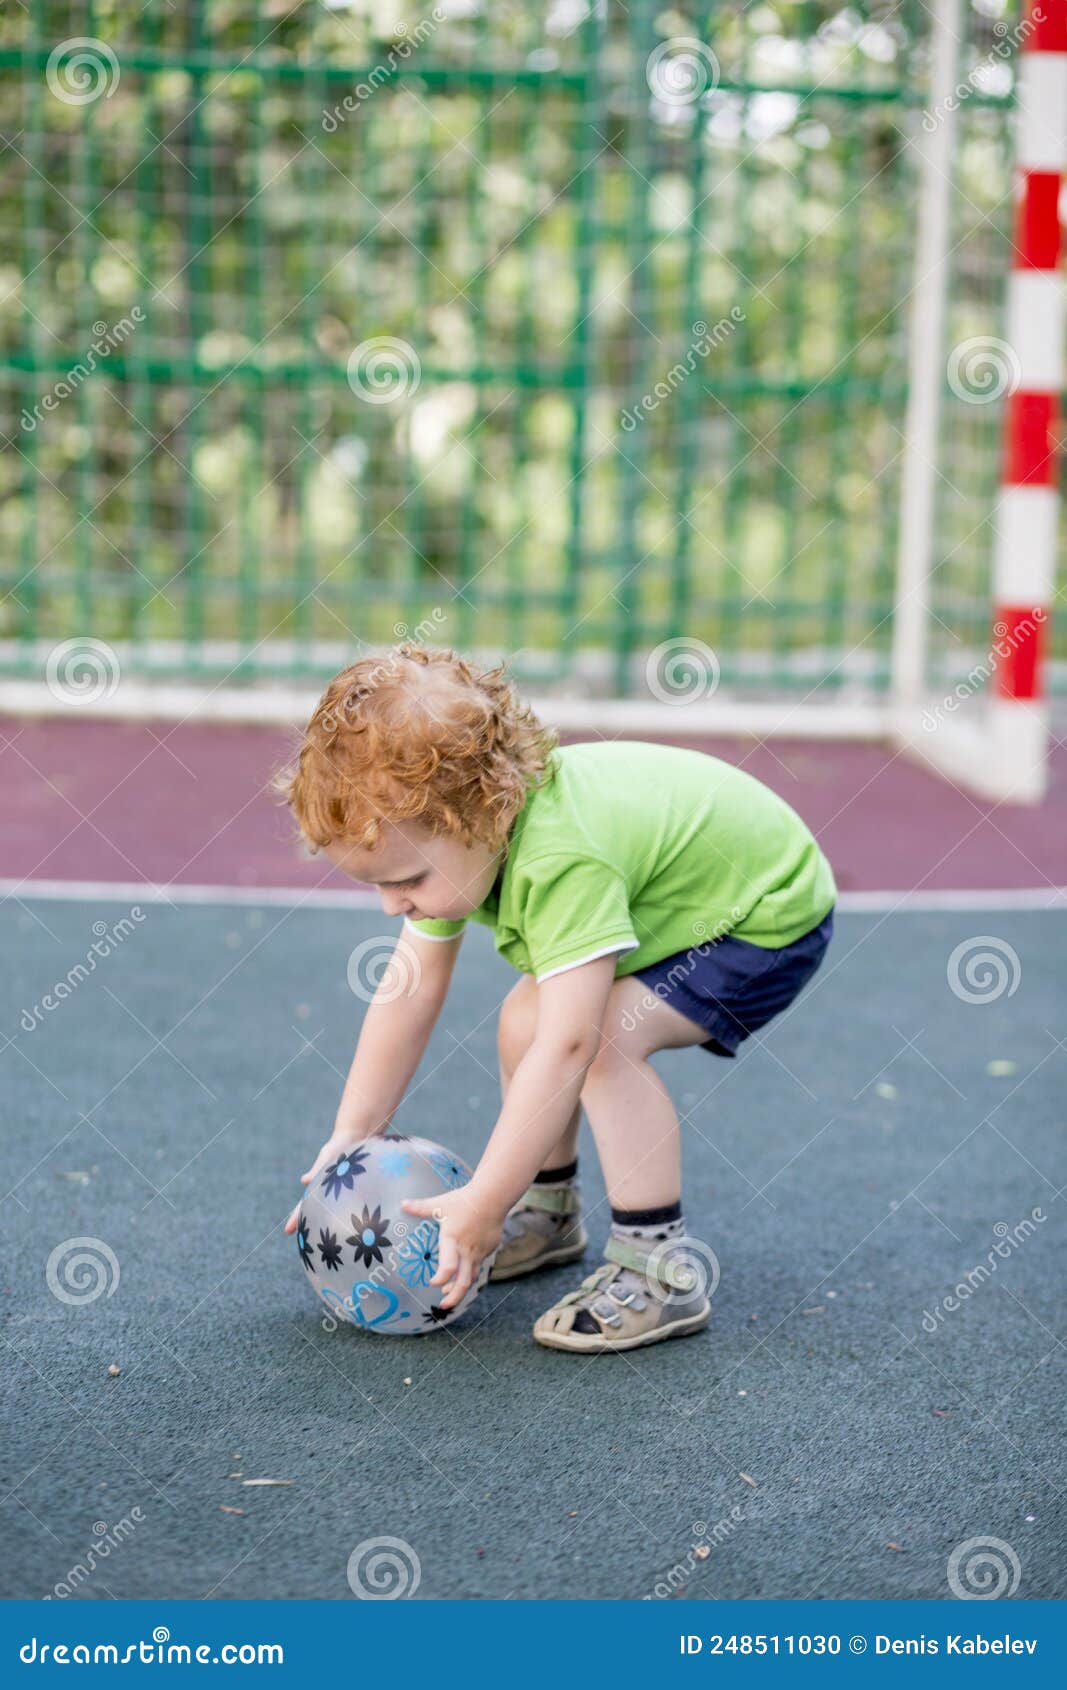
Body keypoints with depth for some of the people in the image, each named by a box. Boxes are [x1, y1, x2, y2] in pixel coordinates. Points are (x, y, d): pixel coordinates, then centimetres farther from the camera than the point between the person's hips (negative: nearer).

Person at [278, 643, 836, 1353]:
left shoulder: (561, 859, -42)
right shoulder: (456, 827, -14)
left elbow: (568, 1047, -44)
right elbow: (410, 989, -6)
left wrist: (481, 1207, -40)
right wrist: (351, 1136, -6)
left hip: (772, 917, -9)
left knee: (606, 1036, -27)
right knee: (524, 1021, 3)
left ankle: (661, 1265, -17)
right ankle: (548, 1213, 25)